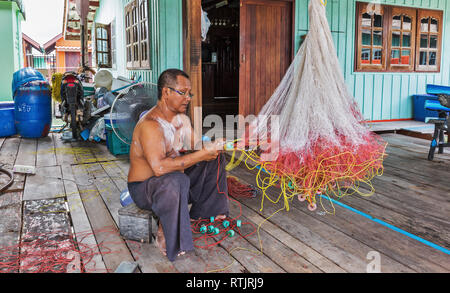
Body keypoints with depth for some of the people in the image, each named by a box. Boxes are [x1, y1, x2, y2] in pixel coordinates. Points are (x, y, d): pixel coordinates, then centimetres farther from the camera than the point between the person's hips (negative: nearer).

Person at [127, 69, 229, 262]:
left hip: (173, 181, 9)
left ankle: (199, 214, 13)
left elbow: (197, 146, 10)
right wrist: (201, 155, -34)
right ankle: (165, 236, -17)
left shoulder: (182, 119, 4)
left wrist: (210, 147, -15)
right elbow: (159, 167, -39)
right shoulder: (150, 124, -27)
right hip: (143, 187, -9)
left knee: (215, 159, 7)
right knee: (176, 180, -41)